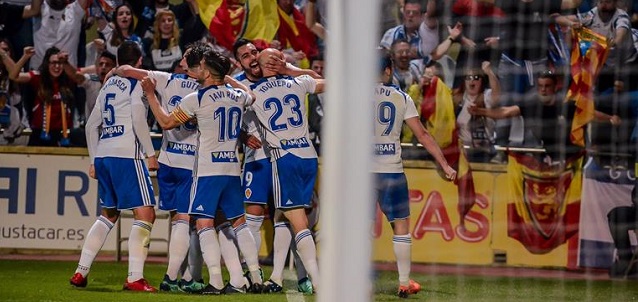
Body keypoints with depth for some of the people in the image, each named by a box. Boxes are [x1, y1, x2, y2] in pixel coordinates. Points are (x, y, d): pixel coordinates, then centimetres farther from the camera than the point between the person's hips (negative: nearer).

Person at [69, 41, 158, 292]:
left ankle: (80, 272, 15)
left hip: (102, 156, 8)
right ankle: (135, 278, -16)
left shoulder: (108, 86, 19)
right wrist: (151, 154, -7)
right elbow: (138, 121, -13)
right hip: (126, 155, -8)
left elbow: (92, 125, 19)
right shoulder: (136, 84, -2)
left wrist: (94, 160, 24)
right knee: (145, 214, -6)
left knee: (108, 214, 20)